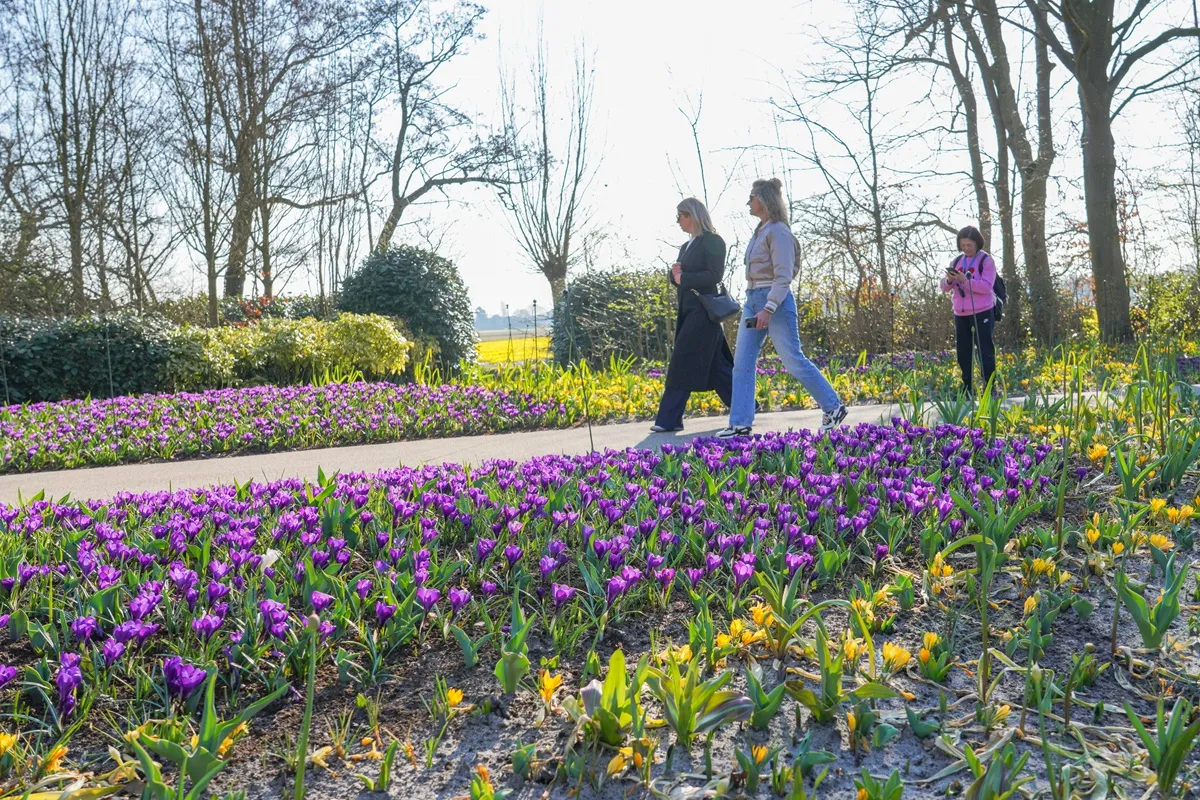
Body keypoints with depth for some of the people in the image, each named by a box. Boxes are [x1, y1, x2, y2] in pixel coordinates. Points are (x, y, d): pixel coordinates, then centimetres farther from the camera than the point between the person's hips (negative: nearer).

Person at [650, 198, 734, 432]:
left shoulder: (713, 241, -6)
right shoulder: (686, 246, 19)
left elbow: (715, 275, -16)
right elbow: (678, 280, 20)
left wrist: (683, 278, -15)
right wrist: (675, 273, -2)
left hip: (704, 310, -9)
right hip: (687, 310, 9)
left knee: (683, 363, -11)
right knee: (714, 364, 11)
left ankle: (669, 419, -10)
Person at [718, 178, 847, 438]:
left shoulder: (778, 231, -12)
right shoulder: (760, 231, 14)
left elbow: (783, 276, -18)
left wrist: (768, 309, -25)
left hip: (775, 300, -9)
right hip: (753, 300, 9)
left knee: (794, 361, -3)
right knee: (742, 363, 2)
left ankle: (833, 407, 12)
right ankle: (740, 423, 4)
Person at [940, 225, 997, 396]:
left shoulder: (986, 260, -5)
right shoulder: (957, 261, 11)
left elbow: (987, 287, -16)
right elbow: (945, 288, 9)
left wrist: (965, 280, -25)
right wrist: (949, 280, -13)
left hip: (981, 313, -6)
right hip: (961, 314, 6)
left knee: (985, 351, -4)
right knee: (963, 352, 8)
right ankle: (966, 388, 15)